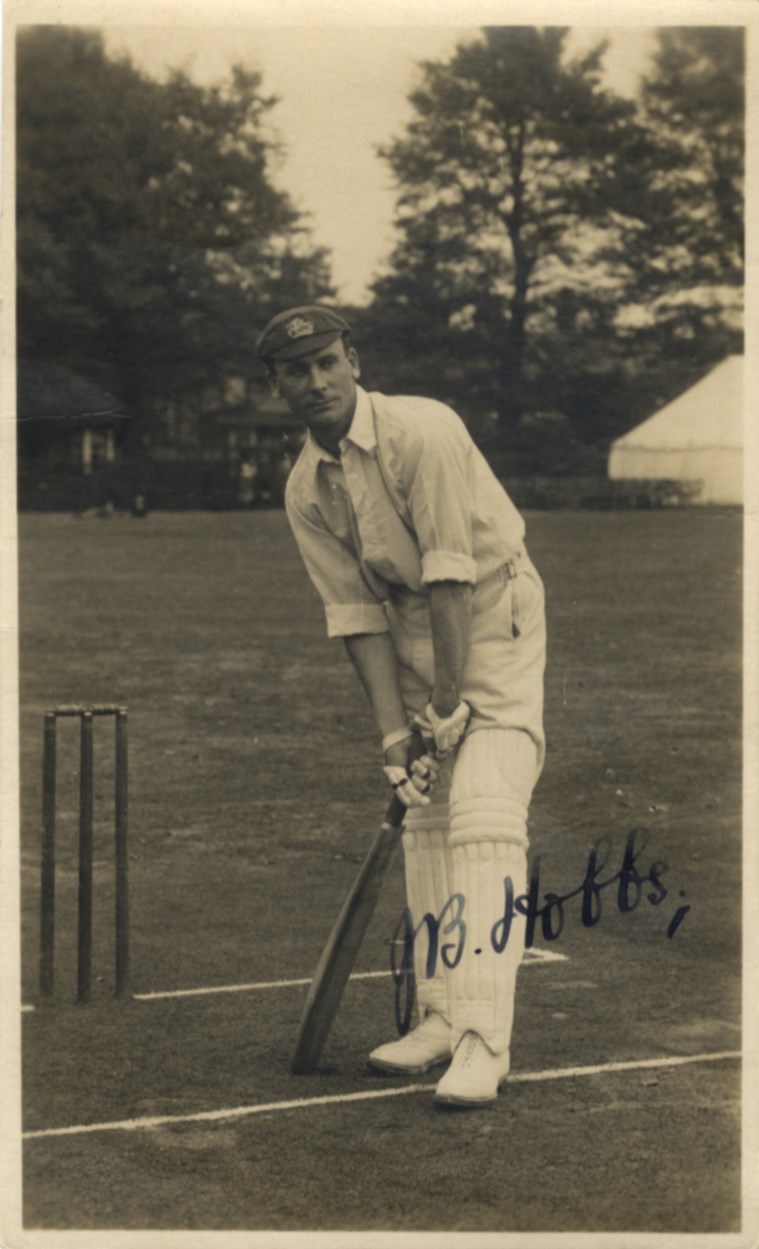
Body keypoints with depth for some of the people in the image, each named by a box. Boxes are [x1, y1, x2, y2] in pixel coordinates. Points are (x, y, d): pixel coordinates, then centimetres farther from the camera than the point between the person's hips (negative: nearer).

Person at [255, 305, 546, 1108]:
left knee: (482, 815, -16)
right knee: (423, 817, 8)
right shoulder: (305, 491, -2)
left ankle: (484, 1041, -20)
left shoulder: (422, 432, -22)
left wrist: (450, 699, -22)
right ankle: (440, 1018, 18)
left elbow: (451, 574, -23)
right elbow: (356, 613, -3)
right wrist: (393, 731, -10)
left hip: (494, 611, -7)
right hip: (412, 625, 7)